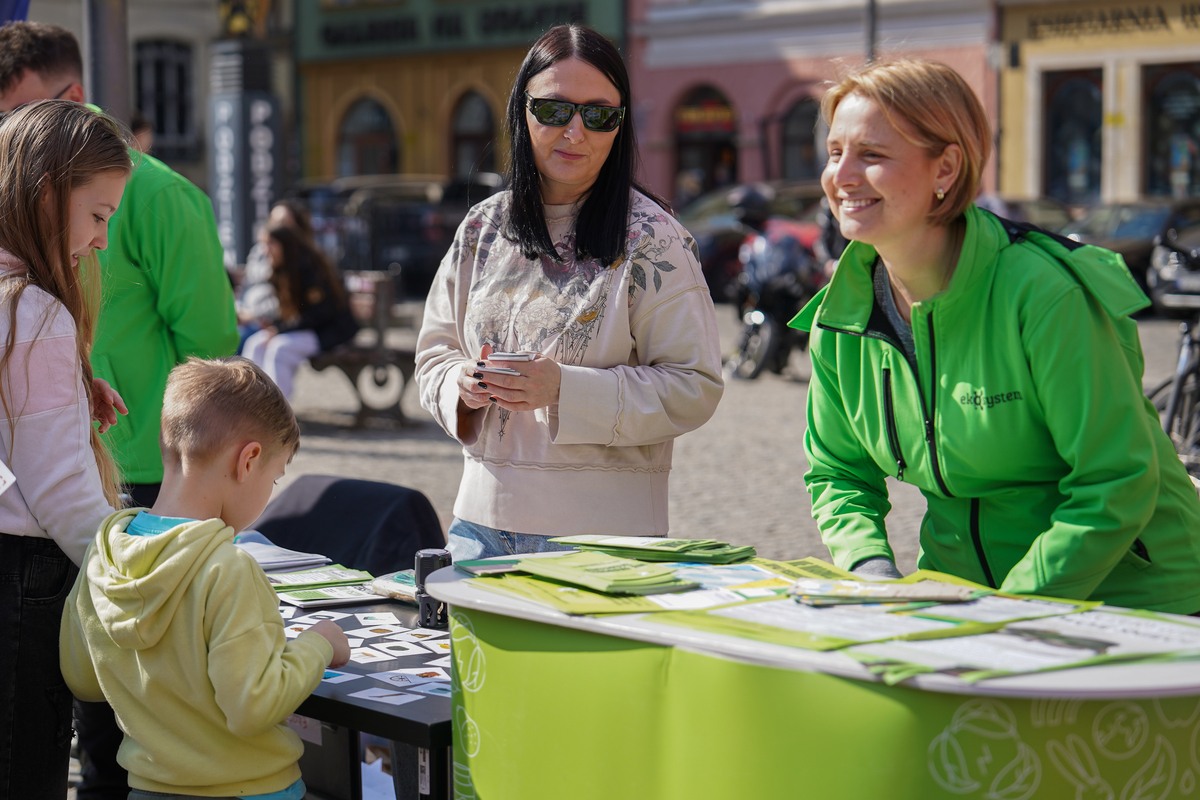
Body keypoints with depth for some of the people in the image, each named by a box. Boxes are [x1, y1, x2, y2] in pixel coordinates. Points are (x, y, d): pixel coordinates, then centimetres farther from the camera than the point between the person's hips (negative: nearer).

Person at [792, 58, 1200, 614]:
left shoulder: (1043, 292, -18)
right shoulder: (839, 317, 1)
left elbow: (1119, 484, -16)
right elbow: (837, 473, 13)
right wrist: (869, 565, -7)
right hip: (958, 596, 5)